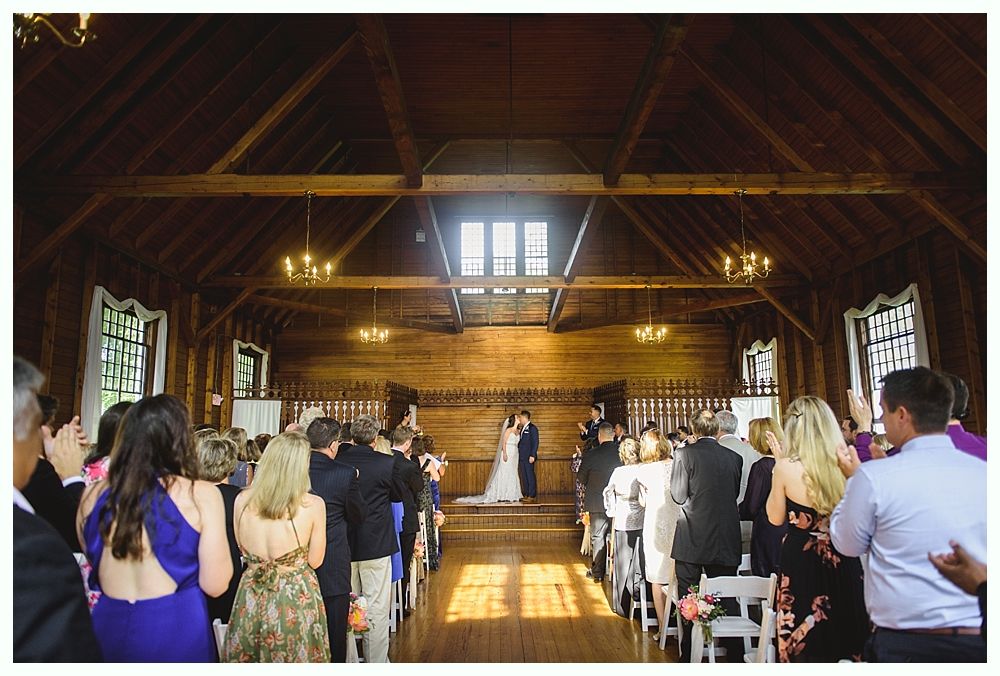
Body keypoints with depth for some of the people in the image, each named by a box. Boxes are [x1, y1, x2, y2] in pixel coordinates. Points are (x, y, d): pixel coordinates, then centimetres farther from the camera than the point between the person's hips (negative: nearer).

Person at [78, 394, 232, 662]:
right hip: (175, 630, -3)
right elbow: (214, 586, -13)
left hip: (107, 626, 3)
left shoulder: (93, 495, -5)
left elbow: (92, 568, 12)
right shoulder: (201, 495, -18)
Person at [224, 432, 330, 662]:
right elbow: (315, 561, -6)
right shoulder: (314, 505, -18)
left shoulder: (243, 500, -9)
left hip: (251, 597, 3)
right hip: (296, 599, -3)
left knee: (247, 659, 22)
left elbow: (244, 551, 7)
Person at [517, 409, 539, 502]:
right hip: (522, 456, 9)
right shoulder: (523, 428, 16)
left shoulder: (532, 428, -10)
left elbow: (535, 442, -14)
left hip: (529, 457, -9)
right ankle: (527, 495, 17)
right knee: (524, 477, 10)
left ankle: (532, 496, 0)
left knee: (530, 476, -5)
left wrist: (532, 455, -19)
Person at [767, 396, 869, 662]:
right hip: (845, 565, 3)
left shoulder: (787, 467, -16)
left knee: (805, 649, 12)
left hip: (802, 566, -3)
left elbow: (776, 518, -2)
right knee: (845, 643, 20)